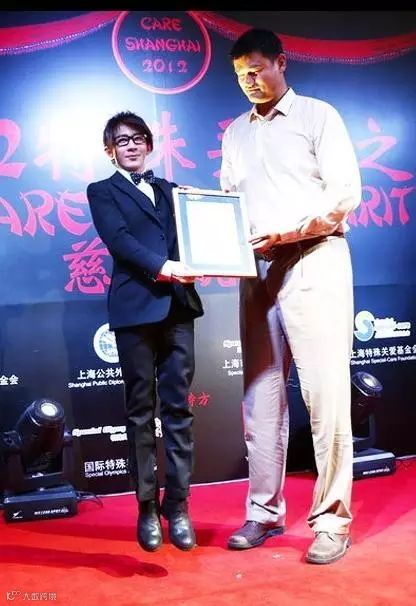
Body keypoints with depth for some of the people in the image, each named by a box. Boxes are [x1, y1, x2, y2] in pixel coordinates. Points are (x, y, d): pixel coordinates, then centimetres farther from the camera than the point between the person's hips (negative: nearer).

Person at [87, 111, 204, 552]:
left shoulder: (170, 189, 22)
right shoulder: (102, 191, 9)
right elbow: (117, 239, -8)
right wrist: (161, 267, -21)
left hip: (178, 305, 3)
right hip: (136, 308, -3)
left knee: (178, 408, 3)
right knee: (141, 410, 3)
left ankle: (178, 506, 10)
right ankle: (147, 507, 12)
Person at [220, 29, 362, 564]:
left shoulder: (317, 115, 4)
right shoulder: (236, 133, 19)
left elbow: (346, 192, -6)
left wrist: (289, 232, -17)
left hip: (314, 262, -5)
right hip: (258, 270, 5)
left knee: (325, 393, -5)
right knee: (260, 394, 6)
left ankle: (332, 517, 5)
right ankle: (264, 510, 16)